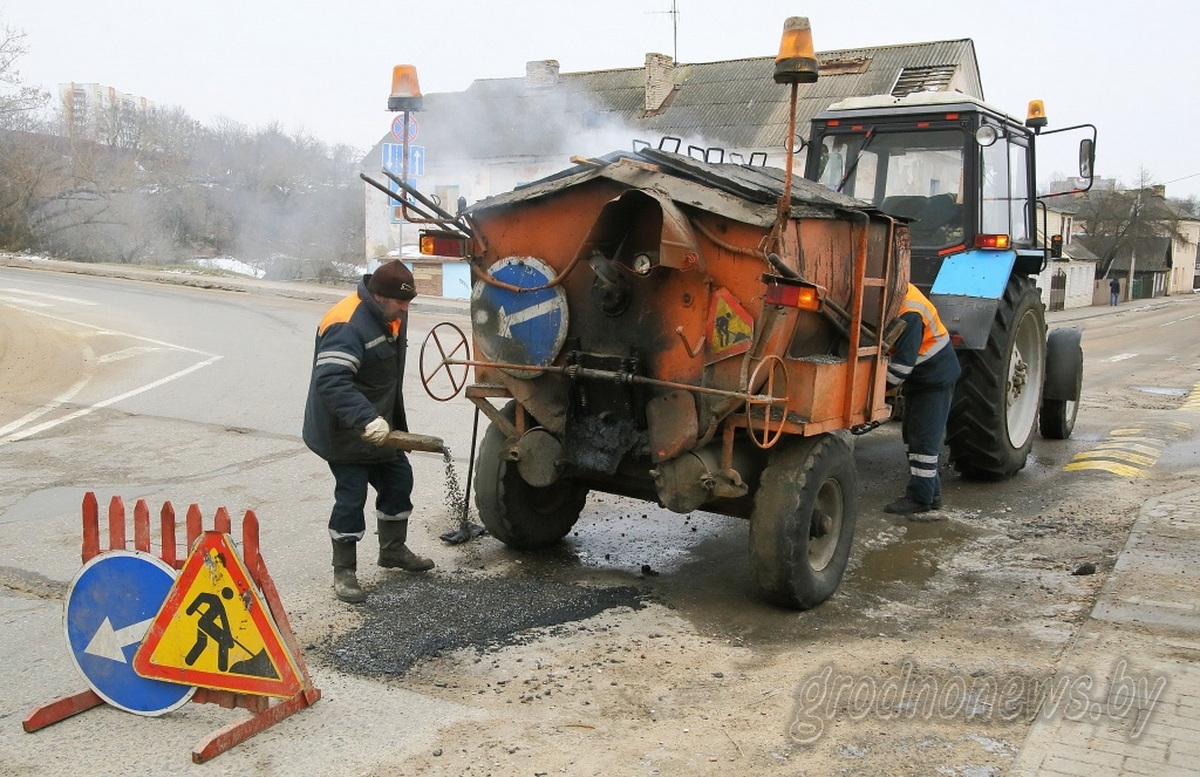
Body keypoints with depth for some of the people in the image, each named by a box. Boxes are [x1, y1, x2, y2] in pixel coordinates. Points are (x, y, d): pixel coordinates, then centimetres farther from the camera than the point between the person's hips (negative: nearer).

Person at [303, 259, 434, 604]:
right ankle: (344, 572, 10)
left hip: (378, 425, 9)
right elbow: (331, 381, -39)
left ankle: (393, 549, 34)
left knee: (398, 478, 14)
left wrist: (397, 422, 22)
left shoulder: (392, 316, 3)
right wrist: (367, 419, -48)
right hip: (342, 431, -9)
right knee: (351, 496, -6)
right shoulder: (347, 325, -28)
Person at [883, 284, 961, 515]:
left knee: (924, 437, -6)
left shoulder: (909, 314, -31)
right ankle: (931, 491, 21)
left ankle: (920, 497, 0)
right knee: (913, 434, 13)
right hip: (918, 376, 10)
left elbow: (903, 362, -30)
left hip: (936, 377, -10)